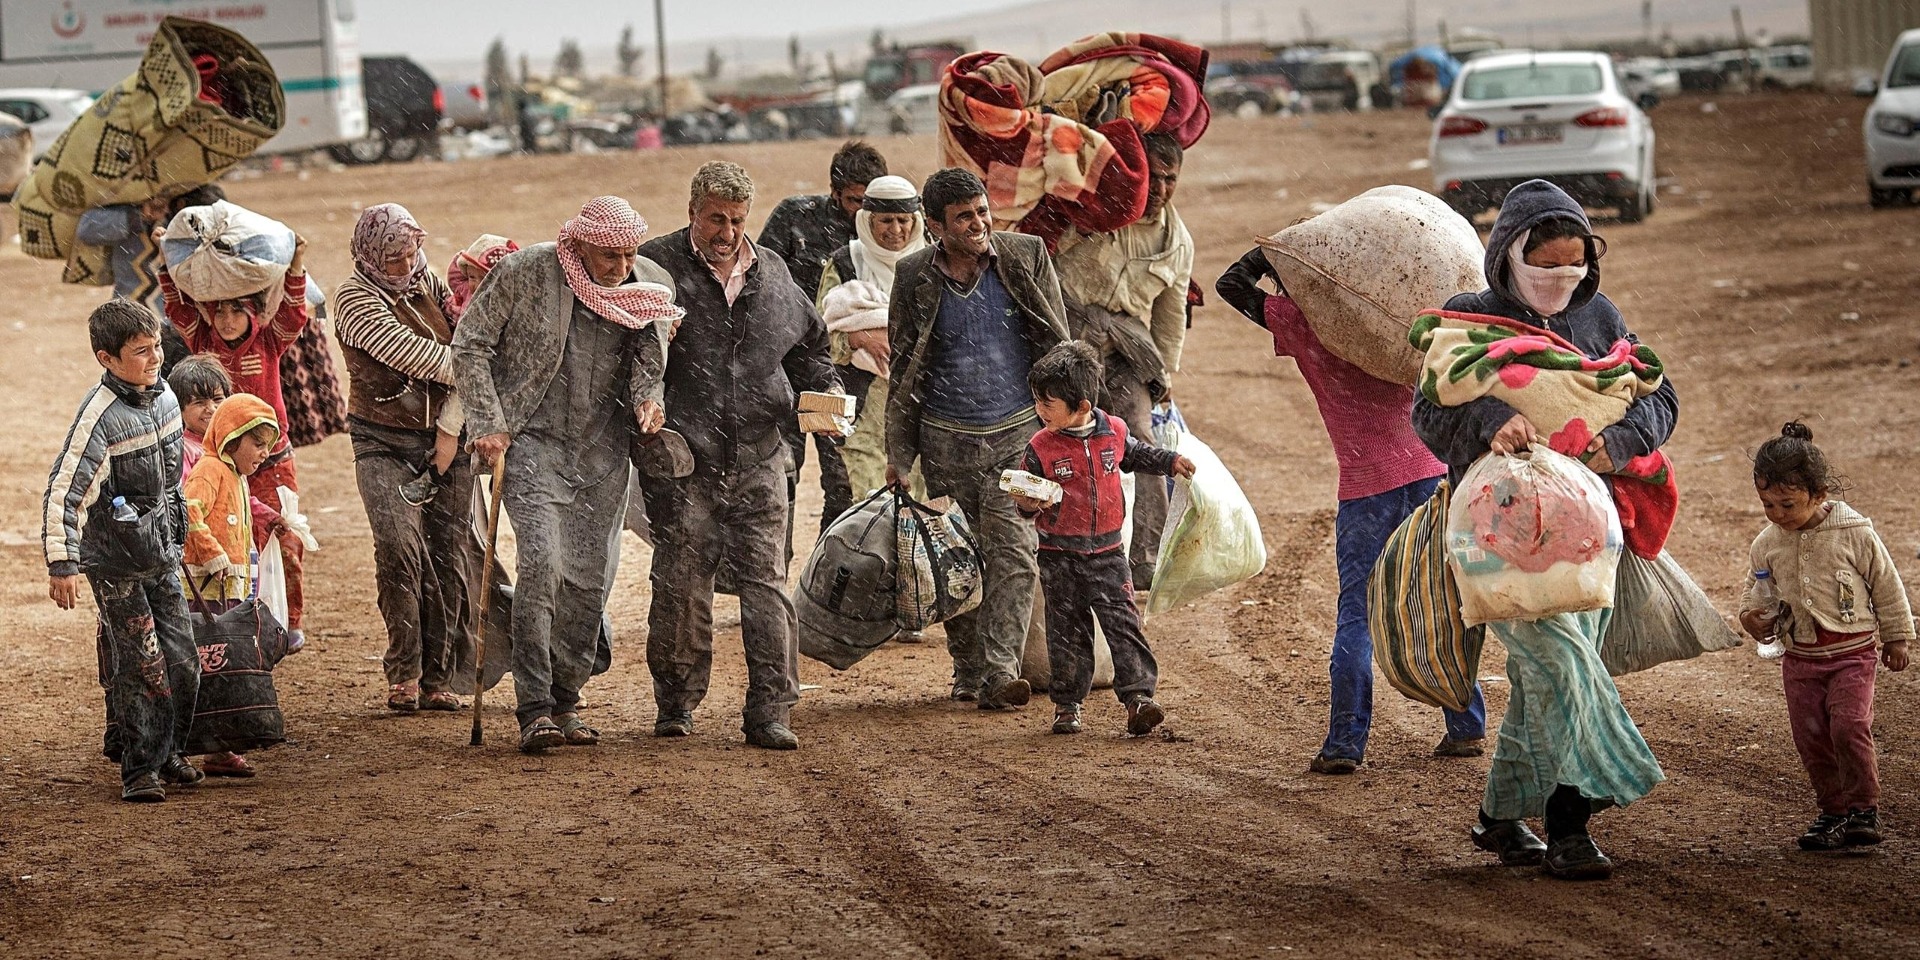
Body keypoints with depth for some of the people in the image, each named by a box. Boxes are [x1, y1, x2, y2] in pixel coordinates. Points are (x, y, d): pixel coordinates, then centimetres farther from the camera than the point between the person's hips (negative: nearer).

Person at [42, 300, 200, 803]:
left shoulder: (164, 397, 3)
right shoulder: (100, 415, -20)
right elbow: (61, 491, -22)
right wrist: (61, 563, -27)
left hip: (161, 553, 7)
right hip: (115, 561, -7)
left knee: (183, 661, 7)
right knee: (140, 666, -6)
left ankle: (167, 753, 23)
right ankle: (139, 769, 4)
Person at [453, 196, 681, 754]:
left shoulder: (651, 286, 0)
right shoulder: (526, 273, -12)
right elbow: (470, 343, -4)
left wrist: (648, 397, -7)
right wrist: (487, 423, -9)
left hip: (603, 450, 4)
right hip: (533, 441, -4)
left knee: (588, 579, 5)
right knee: (542, 562, -19)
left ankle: (565, 702, 20)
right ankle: (534, 711, -15)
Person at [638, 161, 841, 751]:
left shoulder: (772, 274, 14)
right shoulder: (657, 266, -1)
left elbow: (807, 345, 27)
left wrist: (825, 389, 10)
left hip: (758, 459, 3)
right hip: (682, 461, -3)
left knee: (766, 581, -1)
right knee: (681, 585, 1)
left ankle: (770, 711, 1)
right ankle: (676, 703, 16)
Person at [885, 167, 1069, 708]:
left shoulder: (1027, 257, -2)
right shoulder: (913, 278, -1)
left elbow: (1057, 344, 6)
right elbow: (902, 372, 6)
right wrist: (898, 455, 3)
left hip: (1017, 435, -1)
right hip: (945, 440, 1)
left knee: (1013, 555, -12)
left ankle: (1000, 673, -16)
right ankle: (967, 670, 18)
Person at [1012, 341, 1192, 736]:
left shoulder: (1114, 432, -2)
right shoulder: (1041, 447, -8)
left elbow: (1136, 454, 21)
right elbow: (1028, 496, -2)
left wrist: (1170, 462, 16)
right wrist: (1027, 504, -23)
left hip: (1106, 551, 1)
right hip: (1059, 556, -1)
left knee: (1123, 622, -6)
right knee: (1067, 630, 5)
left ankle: (1138, 696, -8)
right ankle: (1067, 703, 16)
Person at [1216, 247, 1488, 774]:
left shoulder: (1298, 319, 1)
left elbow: (1231, 283, 8)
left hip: (1366, 484, -4)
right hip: (1430, 471, 4)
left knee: (1355, 613, 2)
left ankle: (1345, 742, -3)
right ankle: (1466, 728, 13)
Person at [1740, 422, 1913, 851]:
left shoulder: (1855, 533, -10)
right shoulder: (1767, 545, 0)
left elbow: (1887, 586, 1)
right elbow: (1757, 592, 14)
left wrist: (1895, 638, 6)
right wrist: (1752, 617, -9)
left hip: (1852, 651, -4)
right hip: (1800, 658, 4)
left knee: (1849, 726, -17)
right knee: (1811, 737, 4)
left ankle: (1864, 809, -6)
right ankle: (1834, 810, 18)